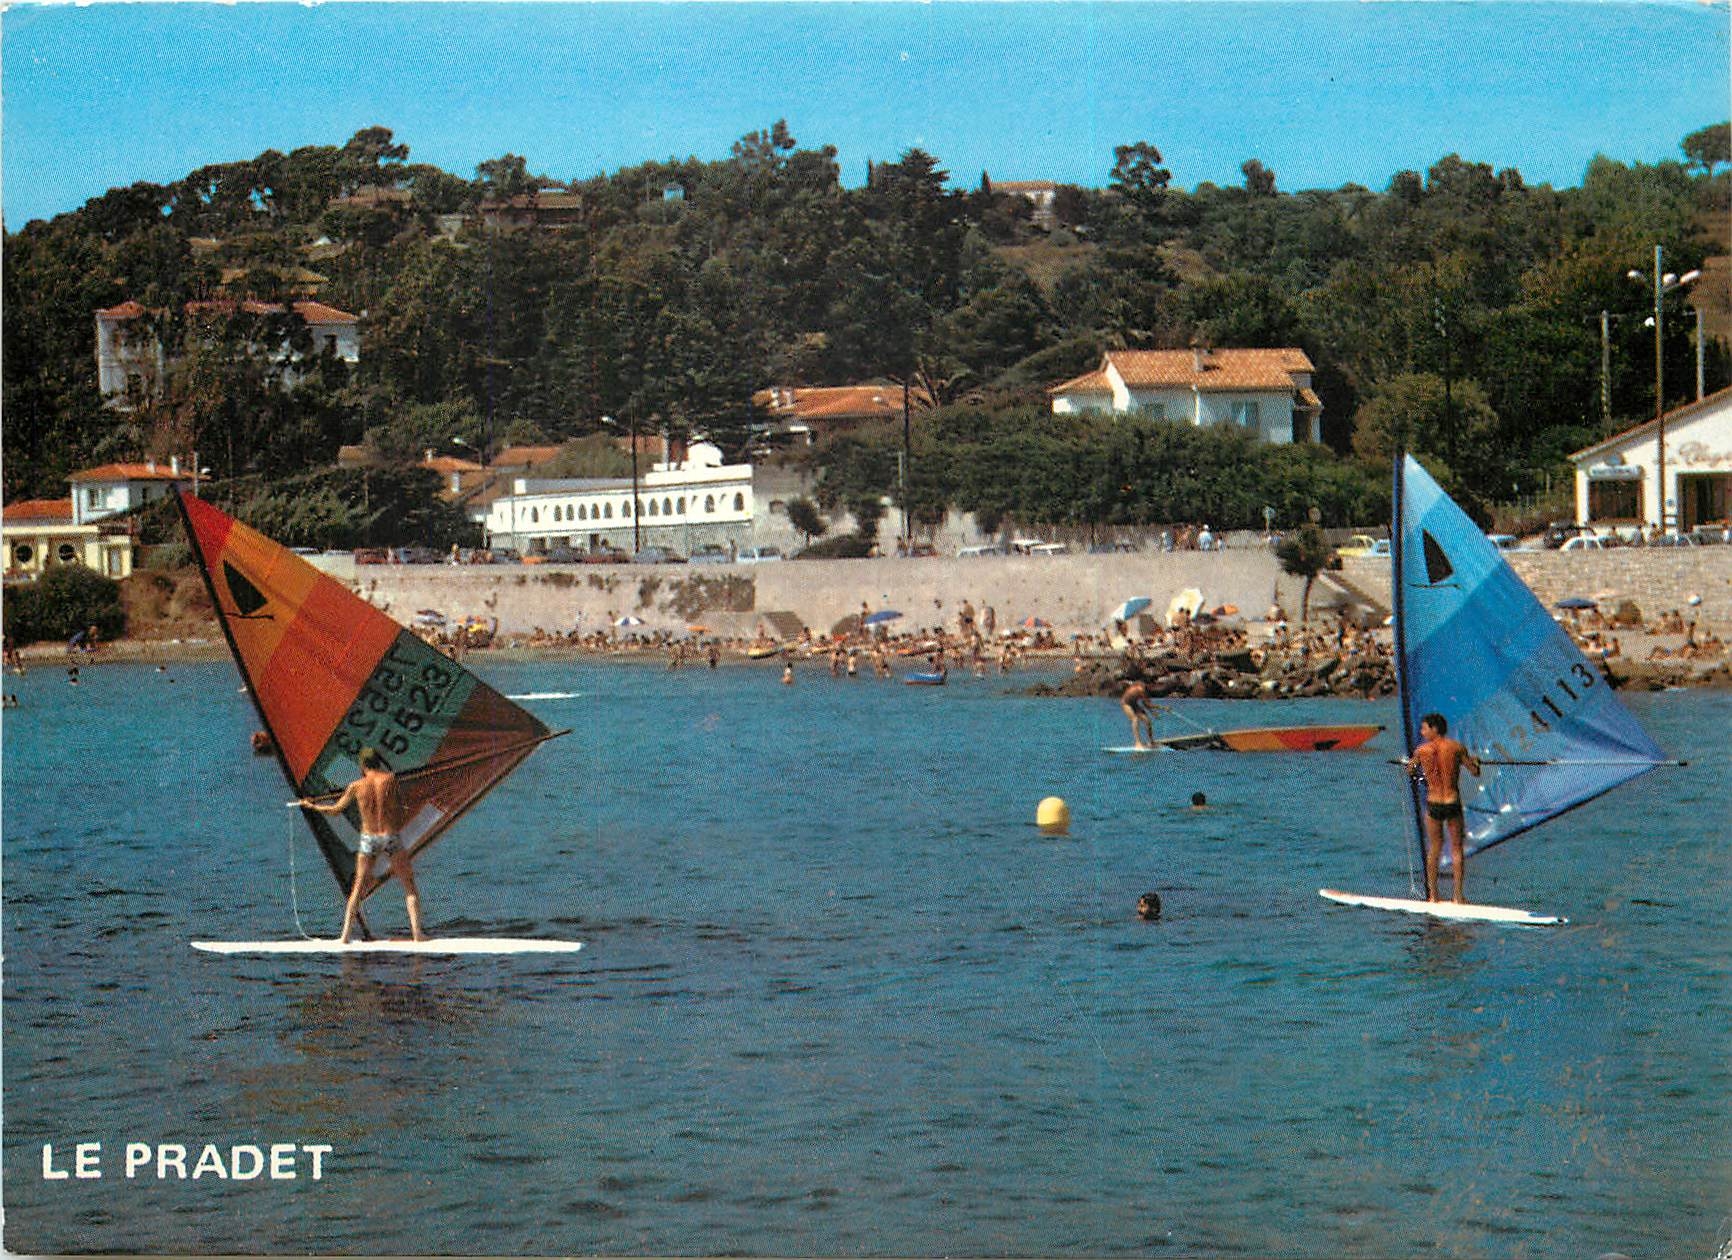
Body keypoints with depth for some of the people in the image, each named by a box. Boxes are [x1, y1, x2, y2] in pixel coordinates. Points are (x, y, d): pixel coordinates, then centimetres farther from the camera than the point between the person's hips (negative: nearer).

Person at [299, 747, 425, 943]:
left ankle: (345, 935, 8)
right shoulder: (390, 779, -6)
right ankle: (417, 932, -5)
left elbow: (335, 809, 11)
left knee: (358, 888, 13)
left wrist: (311, 805, 26)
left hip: (368, 838, 2)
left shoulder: (356, 786, -1)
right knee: (409, 886, 7)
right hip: (392, 837, -2)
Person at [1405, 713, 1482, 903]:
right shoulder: (1456, 747, -3)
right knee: (1457, 849, 7)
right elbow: (1475, 773, 1)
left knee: (1434, 849, 12)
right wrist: (1474, 761, 23)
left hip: (1433, 804, 1)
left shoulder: (1422, 750, -1)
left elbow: (1409, 773, 15)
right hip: (1453, 803, -1)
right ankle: (1458, 896, 5)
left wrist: (1408, 762, 37)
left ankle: (1432, 895, 13)